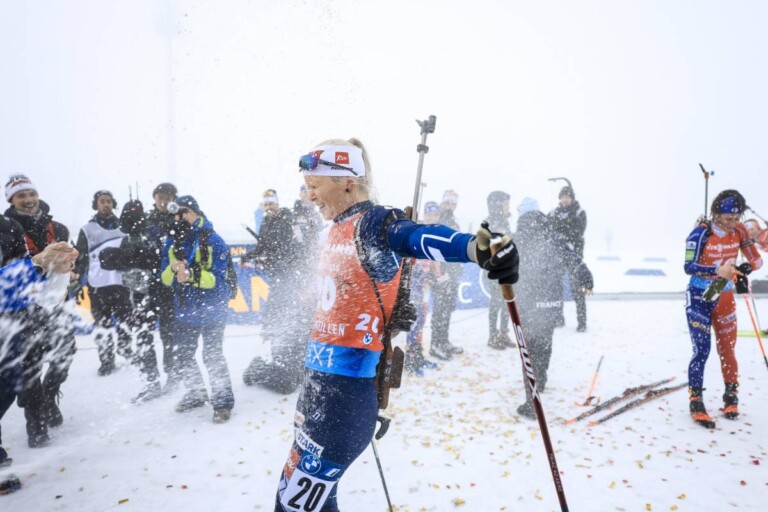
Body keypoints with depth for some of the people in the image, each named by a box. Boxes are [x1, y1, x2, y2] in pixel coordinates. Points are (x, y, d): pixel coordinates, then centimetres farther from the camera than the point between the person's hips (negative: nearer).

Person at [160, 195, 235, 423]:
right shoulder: (172, 243, 3)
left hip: (211, 311, -6)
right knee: (183, 356, 17)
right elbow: (165, 278, 2)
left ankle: (223, 401, 14)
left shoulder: (213, 241, -13)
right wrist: (173, 270, -21)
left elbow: (217, 278, -17)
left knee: (213, 357, -2)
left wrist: (191, 274, -32)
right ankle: (195, 394, 37)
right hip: (184, 311, 6)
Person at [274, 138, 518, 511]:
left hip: (345, 388, -9)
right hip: (319, 379, 9)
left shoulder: (374, 224, -15)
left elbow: (419, 237, -37)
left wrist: (477, 246, -56)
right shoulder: (339, 229, 11)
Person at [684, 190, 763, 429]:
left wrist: (747, 267, -23)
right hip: (699, 298, -4)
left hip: (725, 297, 4)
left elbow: (757, 260, 0)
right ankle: (696, 402, 1)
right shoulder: (701, 233, -17)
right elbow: (689, 267, -22)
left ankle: (731, 396, 27)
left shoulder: (739, 231, -4)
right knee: (702, 349, -8)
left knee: (727, 348, 9)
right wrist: (718, 270, -36)